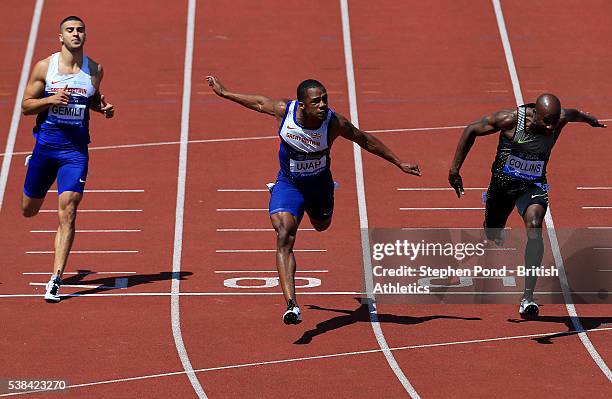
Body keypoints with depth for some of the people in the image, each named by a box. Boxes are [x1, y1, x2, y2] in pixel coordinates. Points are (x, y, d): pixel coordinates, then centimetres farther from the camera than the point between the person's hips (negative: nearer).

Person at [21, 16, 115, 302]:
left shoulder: (95, 70, 2)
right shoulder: (44, 67, -5)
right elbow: (26, 106, -2)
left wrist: (104, 107, -1)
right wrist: (50, 99, -21)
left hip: (75, 149, 0)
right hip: (45, 144, 1)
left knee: (67, 212, -13)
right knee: (29, 210, 18)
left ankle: (56, 279, -11)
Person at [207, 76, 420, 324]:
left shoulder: (334, 123, -28)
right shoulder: (284, 111, -26)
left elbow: (365, 141, -12)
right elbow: (258, 102, -5)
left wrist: (400, 164, -5)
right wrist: (223, 92, 7)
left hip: (319, 183, 1)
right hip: (288, 184, -1)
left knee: (321, 226, 28)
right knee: (284, 239, -21)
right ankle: (292, 306, -29)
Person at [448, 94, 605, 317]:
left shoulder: (559, 119, -15)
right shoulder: (510, 119, -25)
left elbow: (574, 114, 11)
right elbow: (471, 131, -13)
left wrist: (590, 120, 35)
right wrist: (455, 169, -11)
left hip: (534, 185, 1)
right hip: (503, 183, 0)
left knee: (534, 228, -27)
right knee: (492, 235, 17)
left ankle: (528, 296, -28)